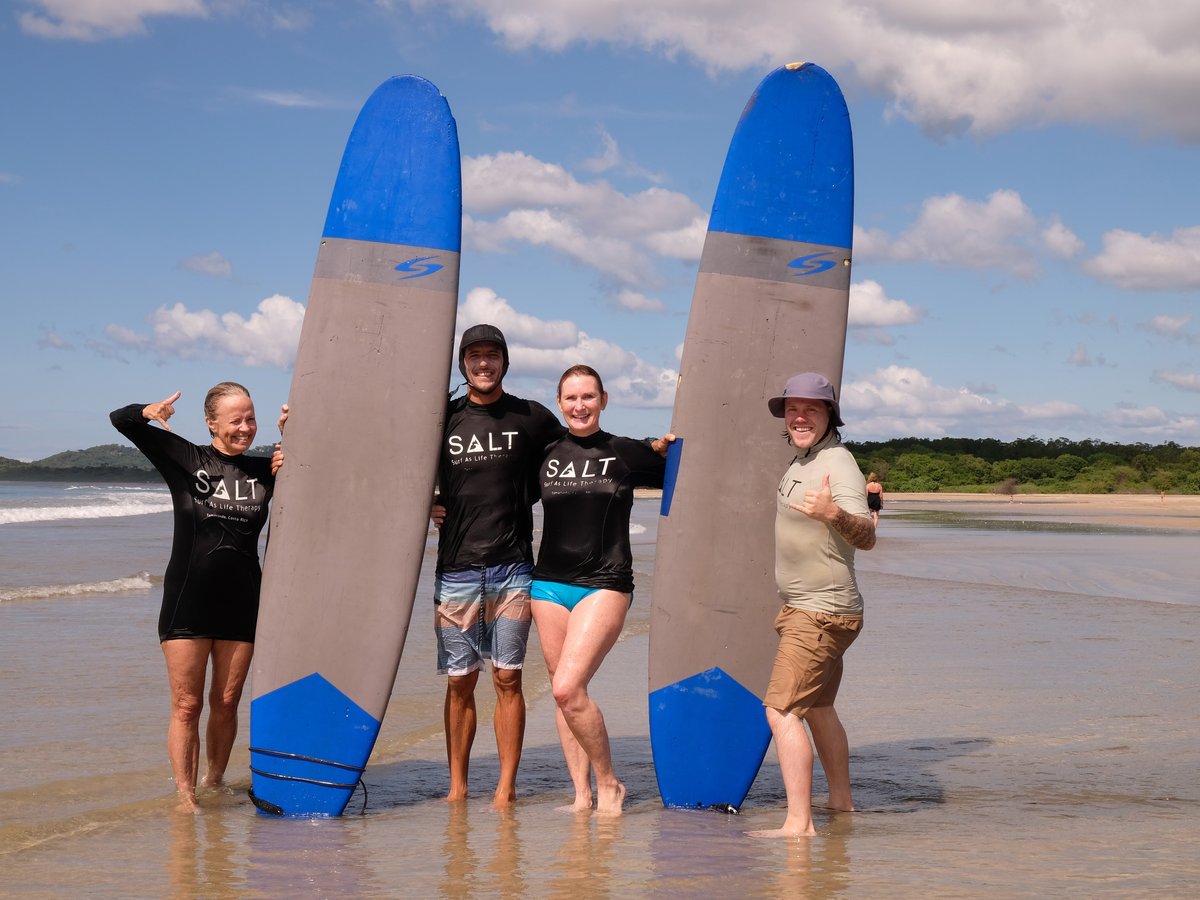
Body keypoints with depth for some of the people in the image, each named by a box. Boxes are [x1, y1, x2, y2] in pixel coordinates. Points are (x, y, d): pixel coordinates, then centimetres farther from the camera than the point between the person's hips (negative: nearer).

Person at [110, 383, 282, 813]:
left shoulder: (263, 471, 5)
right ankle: (185, 797, 1)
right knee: (186, 705, -3)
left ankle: (214, 783, 26)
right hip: (188, 599, -2)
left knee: (226, 704, 9)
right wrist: (148, 412, -29)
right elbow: (120, 420, -5)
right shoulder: (185, 459, -2)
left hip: (242, 601, 3)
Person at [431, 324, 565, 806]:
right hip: (456, 568, 1)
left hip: (512, 567, -1)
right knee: (459, 680, 4)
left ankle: (506, 785, 5)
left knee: (507, 677, -1)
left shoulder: (532, 418, 5)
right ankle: (457, 785, 12)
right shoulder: (442, 419, 9)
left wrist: (522, 499, 6)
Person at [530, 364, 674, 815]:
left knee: (568, 687, -17)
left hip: (605, 584, -4)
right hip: (549, 583, 4)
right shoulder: (545, 454, 9)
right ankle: (582, 795, 13)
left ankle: (609, 783, 0)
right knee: (561, 692, 4)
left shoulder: (628, 453, 2)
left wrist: (669, 446, -4)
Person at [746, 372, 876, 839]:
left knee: (781, 710, -18)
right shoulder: (800, 463, 12)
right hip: (806, 608, 11)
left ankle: (798, 823, -22)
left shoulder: (837, 463, -18)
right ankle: (841, 801, 36)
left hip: (822, 612, -11)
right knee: (817, 707, 22)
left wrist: (834, 513, -49)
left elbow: (866, 537, -32)